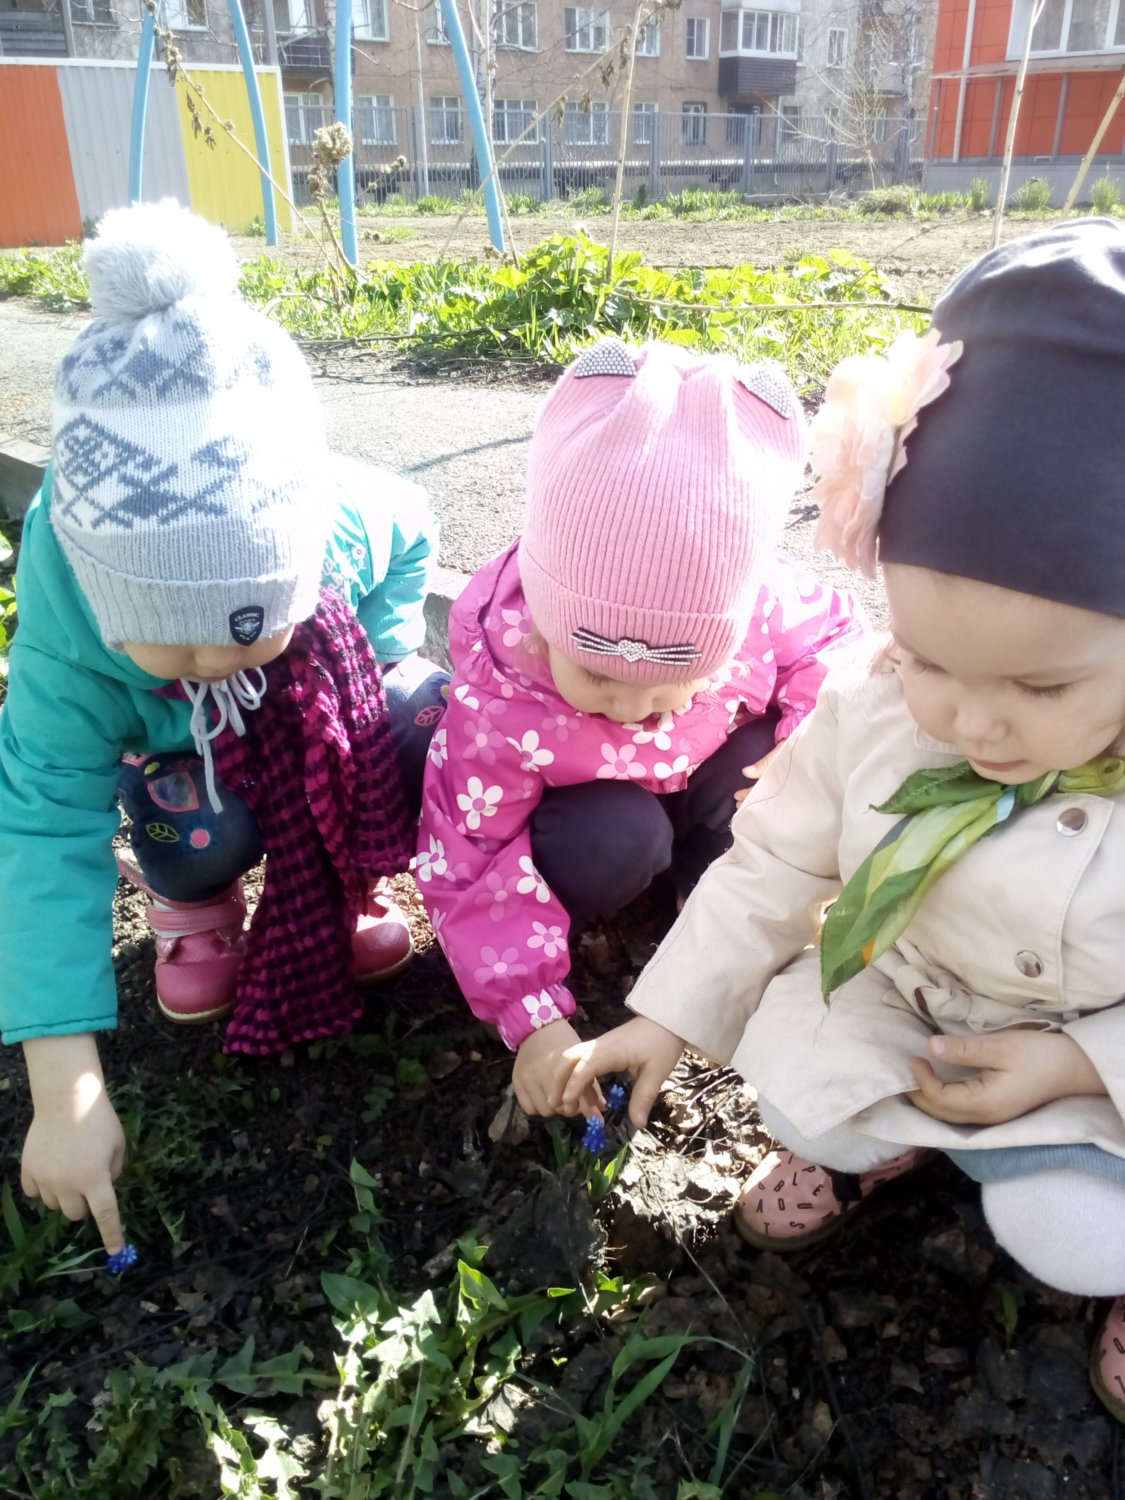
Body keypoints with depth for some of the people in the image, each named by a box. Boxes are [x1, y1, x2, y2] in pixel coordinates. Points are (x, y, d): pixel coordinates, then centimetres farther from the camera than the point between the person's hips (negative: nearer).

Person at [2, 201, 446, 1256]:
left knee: (433, 722, -26)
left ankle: (344, 886, 4)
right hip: (174, 747, -1)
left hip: (325, 725, 2)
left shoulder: (347, 520, -33)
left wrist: (386, 662, -19)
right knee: (198, 833, -33)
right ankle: (192, 904, 6)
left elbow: (410, 537, -6)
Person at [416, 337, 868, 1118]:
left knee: (761, 765, -26)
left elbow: (831, 640, -9)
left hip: (713, 779, 3)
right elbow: (473, 867, -27)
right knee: (612, 844, -33)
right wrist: (533, 1020, -30)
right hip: (599, 812, -2)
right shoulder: (497, 701, -36)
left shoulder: (759, 606, -30)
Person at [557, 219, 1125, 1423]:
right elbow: (773, 866, -8)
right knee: (796, 1086, -16)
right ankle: (871, 1140, 20)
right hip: (890, 996, 3)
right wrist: (669, 1020, -6)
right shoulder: (871, 721, -21)